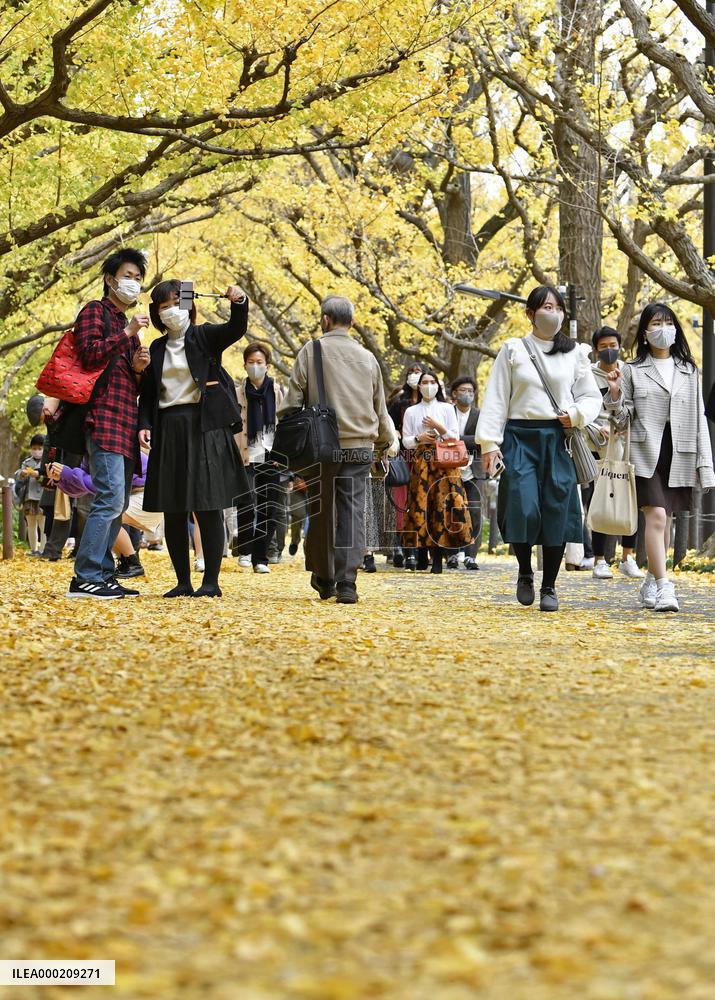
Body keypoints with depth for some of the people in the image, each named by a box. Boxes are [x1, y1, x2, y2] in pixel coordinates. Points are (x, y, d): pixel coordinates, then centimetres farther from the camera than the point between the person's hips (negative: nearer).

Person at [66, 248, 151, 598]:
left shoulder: (126, 324, 26)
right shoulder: (95, 312, 1)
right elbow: (89, 354, -15)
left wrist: (138, 369, 7)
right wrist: (127, 334, -14)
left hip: (125, 424, 9)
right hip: (104, 417, -9)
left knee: (118, 503, 7)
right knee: (110, 497, -17)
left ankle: (102, 575, 9)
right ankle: (84, 578, -18)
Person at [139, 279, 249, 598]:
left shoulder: (205, 336, 4)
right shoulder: (157, 349, 16)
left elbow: (235, 329, -15)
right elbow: (148, 393, 16)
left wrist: (239, 302, -34)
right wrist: (144, 425, 0)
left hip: (204, 426, -4)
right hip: (168, 431, 5)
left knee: (208, 506, -7)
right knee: (173, 510, 3)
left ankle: (211, 581, -4)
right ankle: (183, 581, 9)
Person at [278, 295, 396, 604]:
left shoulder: (311, 351, 0)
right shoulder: (367, 358, 10)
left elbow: (293, 400, -5)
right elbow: (380, 408, 17)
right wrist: (386, 443, 30)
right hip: (360, 447, 2)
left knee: (321, 512, 10)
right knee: (353, 512, 0)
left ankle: (324, 578, 20)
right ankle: (347, 582, -8)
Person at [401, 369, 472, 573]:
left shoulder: (447, 408, 11)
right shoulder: (411, 411, 13)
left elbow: (455, 438, 6)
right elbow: (406, 441, 9)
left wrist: (439, 428, -7)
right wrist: (419, 439, -10)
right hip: (420, 463, 1)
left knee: (441, 504, -10)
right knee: (420, 505, -6)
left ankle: (437, 558, -11)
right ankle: (421, 556, 2)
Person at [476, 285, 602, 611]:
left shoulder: (575, 353, 10)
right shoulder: (513, 350, 6)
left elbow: (592, 396, 14)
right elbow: (496, 400, 4)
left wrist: (577, 414, -8)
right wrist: (489, 443, -4)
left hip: (559, 440, 2)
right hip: (520, 438, -2)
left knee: (557, 513, -2)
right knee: (523, 509, -12)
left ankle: (549, 587, 10)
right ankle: (525, 574, 13)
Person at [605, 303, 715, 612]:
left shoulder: (689, 371, 12)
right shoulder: (633, 370, 4)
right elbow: (623, 417, 5)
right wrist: (615, 394, -15)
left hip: (679, 455, 3)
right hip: (646, 451, -3)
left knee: (665, 520, 10)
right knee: (656, 516, -16)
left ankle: (651, 582, 24)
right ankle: (663, 588, -20)